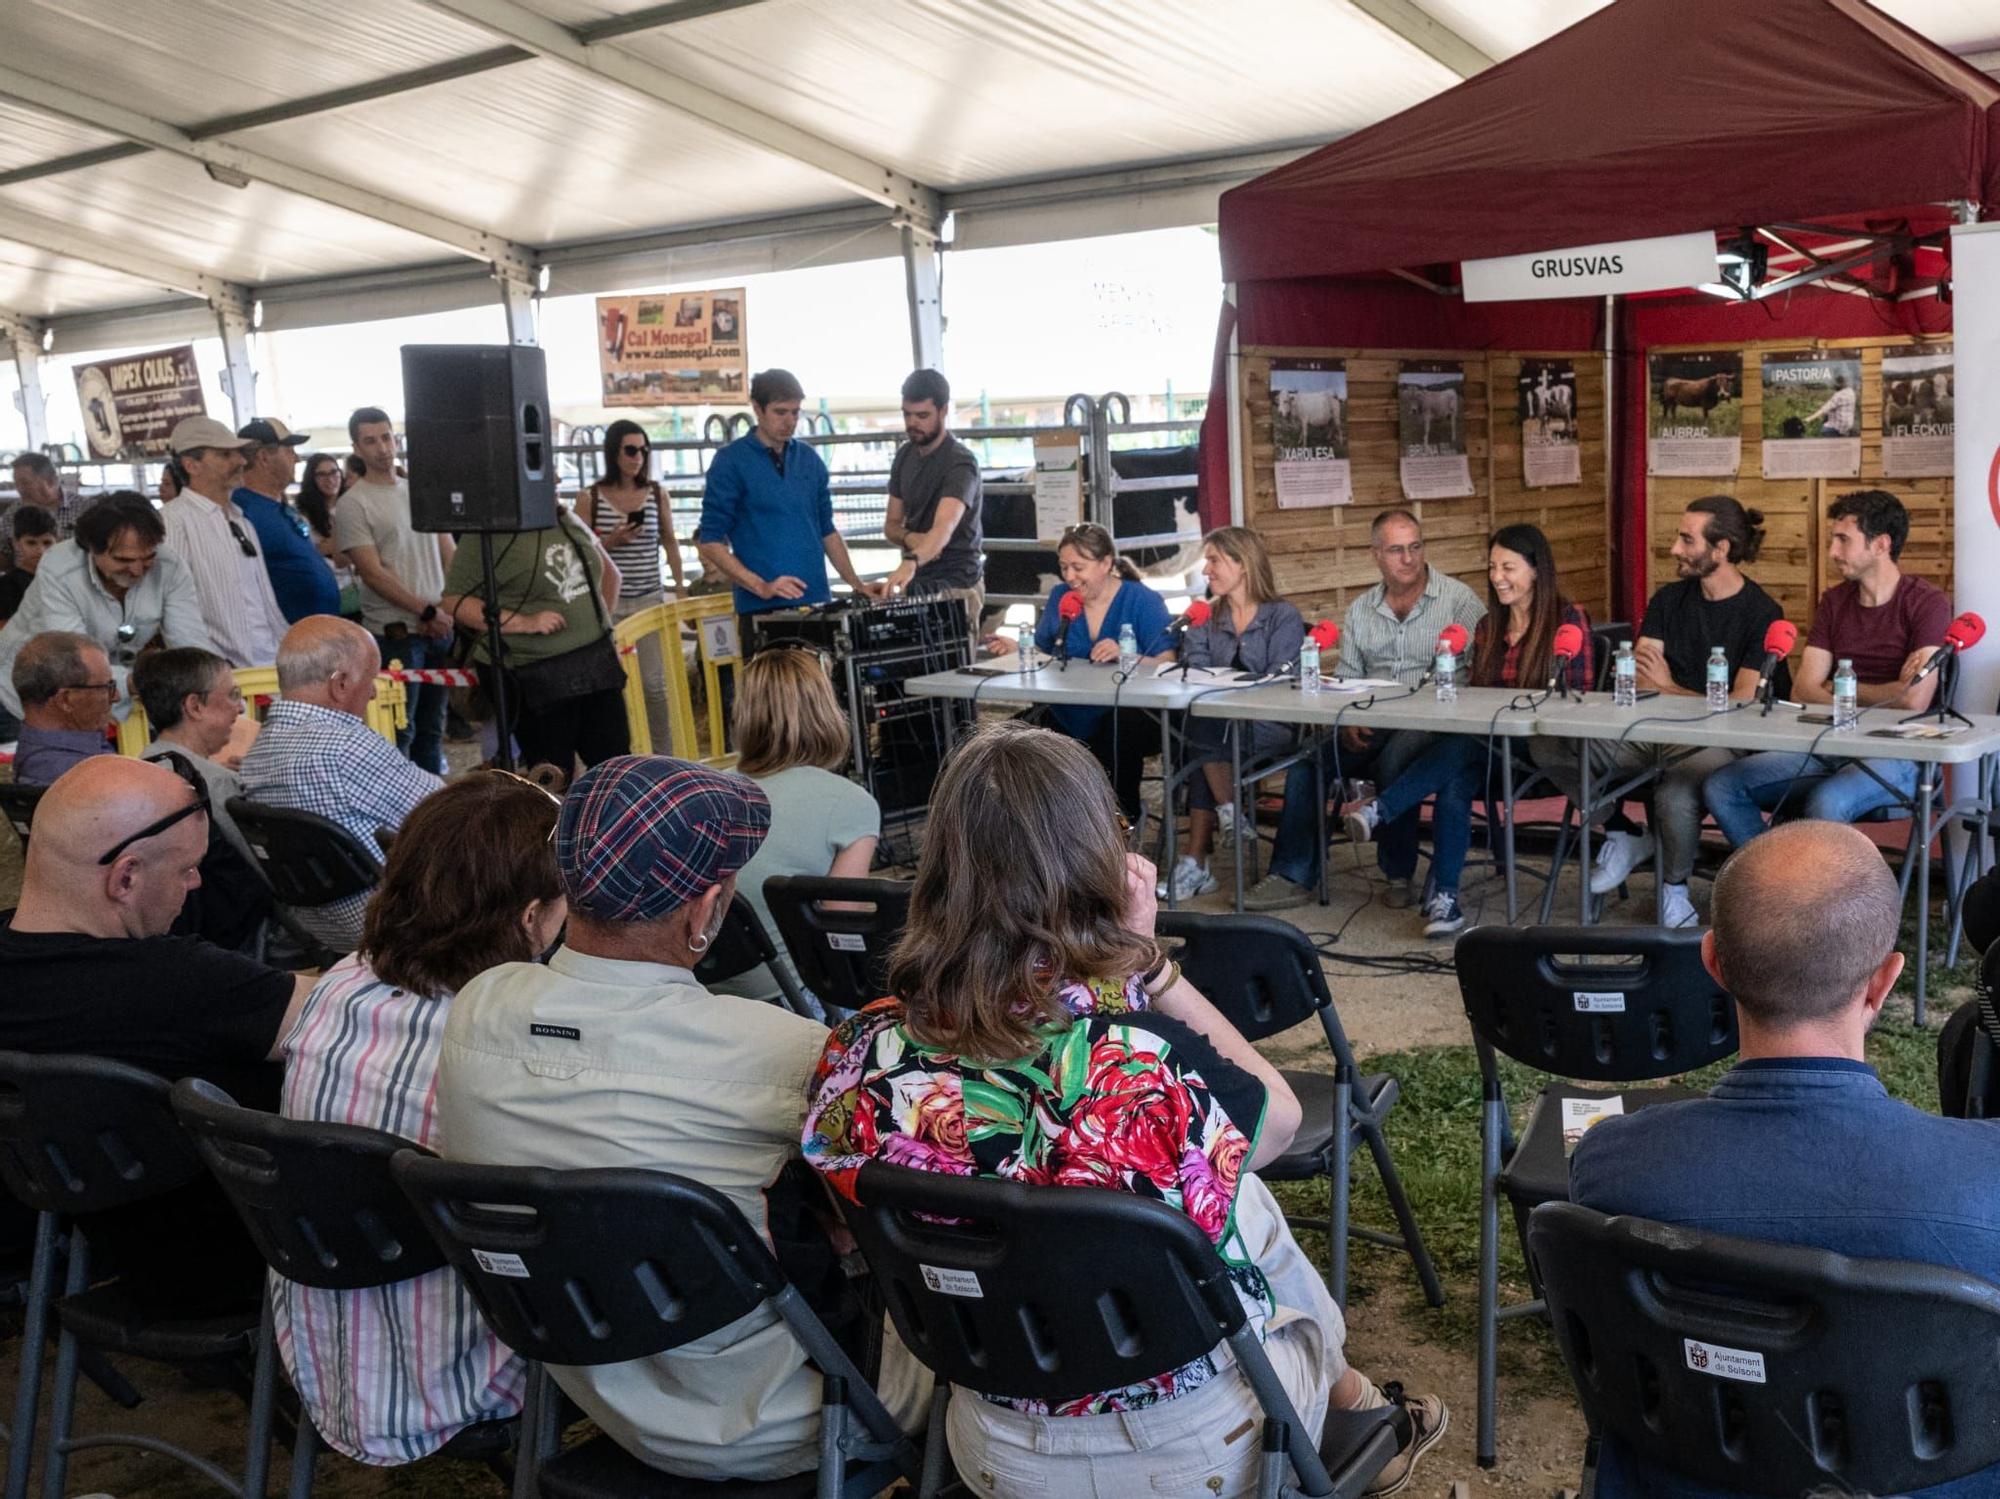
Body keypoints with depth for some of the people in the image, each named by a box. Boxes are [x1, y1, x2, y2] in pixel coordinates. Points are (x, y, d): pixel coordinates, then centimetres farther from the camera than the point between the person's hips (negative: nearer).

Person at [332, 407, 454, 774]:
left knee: (432, 726, 13)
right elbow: (374, 574, -11)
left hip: (440, 626, 6)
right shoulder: (353, 504, -6)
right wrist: (427, 611, -13)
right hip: (396, 632, -6)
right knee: (399, 732, -3)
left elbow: (449, 555, 15)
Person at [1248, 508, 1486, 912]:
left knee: (1395, 759, -35)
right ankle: (1294, 876, -13)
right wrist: (1348, 719, -4)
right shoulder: (1360, 610, 17)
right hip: (1370, 725, 5)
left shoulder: (1459, 600, 1)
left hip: (1431, 725, -5)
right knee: (1308, 759, -17)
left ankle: (1400, 875, -17)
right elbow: (1346, 677, 17)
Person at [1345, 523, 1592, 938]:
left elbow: (1575, 700, -5)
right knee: (1455, 783, -30)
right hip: (1485, 744, 5)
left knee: (1460, 748, -35)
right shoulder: (1487, 626, 20)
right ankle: (1444, 897, -32)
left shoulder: (1568, 620, 1)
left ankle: (1378, 810, -38)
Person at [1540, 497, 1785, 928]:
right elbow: (1637, 682, 6)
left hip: (1715, 741, -6)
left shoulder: (1762, 614, -5)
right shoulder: (1670, 600, 12)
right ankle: (1623, 836, 6)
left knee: (1675, 797, -41)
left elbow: (1741, 704, -11)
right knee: (1548, 746, -16)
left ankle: (1674, 888, -7)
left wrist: (1668, 688, -1)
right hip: (1653, 731, 6)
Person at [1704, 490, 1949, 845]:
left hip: (1897, 755, -6)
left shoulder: (1927, 603, -5)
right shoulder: (1834, 602, 14)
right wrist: (1883, 695, -10)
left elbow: (1914, 700, -16)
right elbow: (1804, 690, 6)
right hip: (1829, 746, 6)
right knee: (1720, 787, -14)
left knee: (1825, 803, -38)